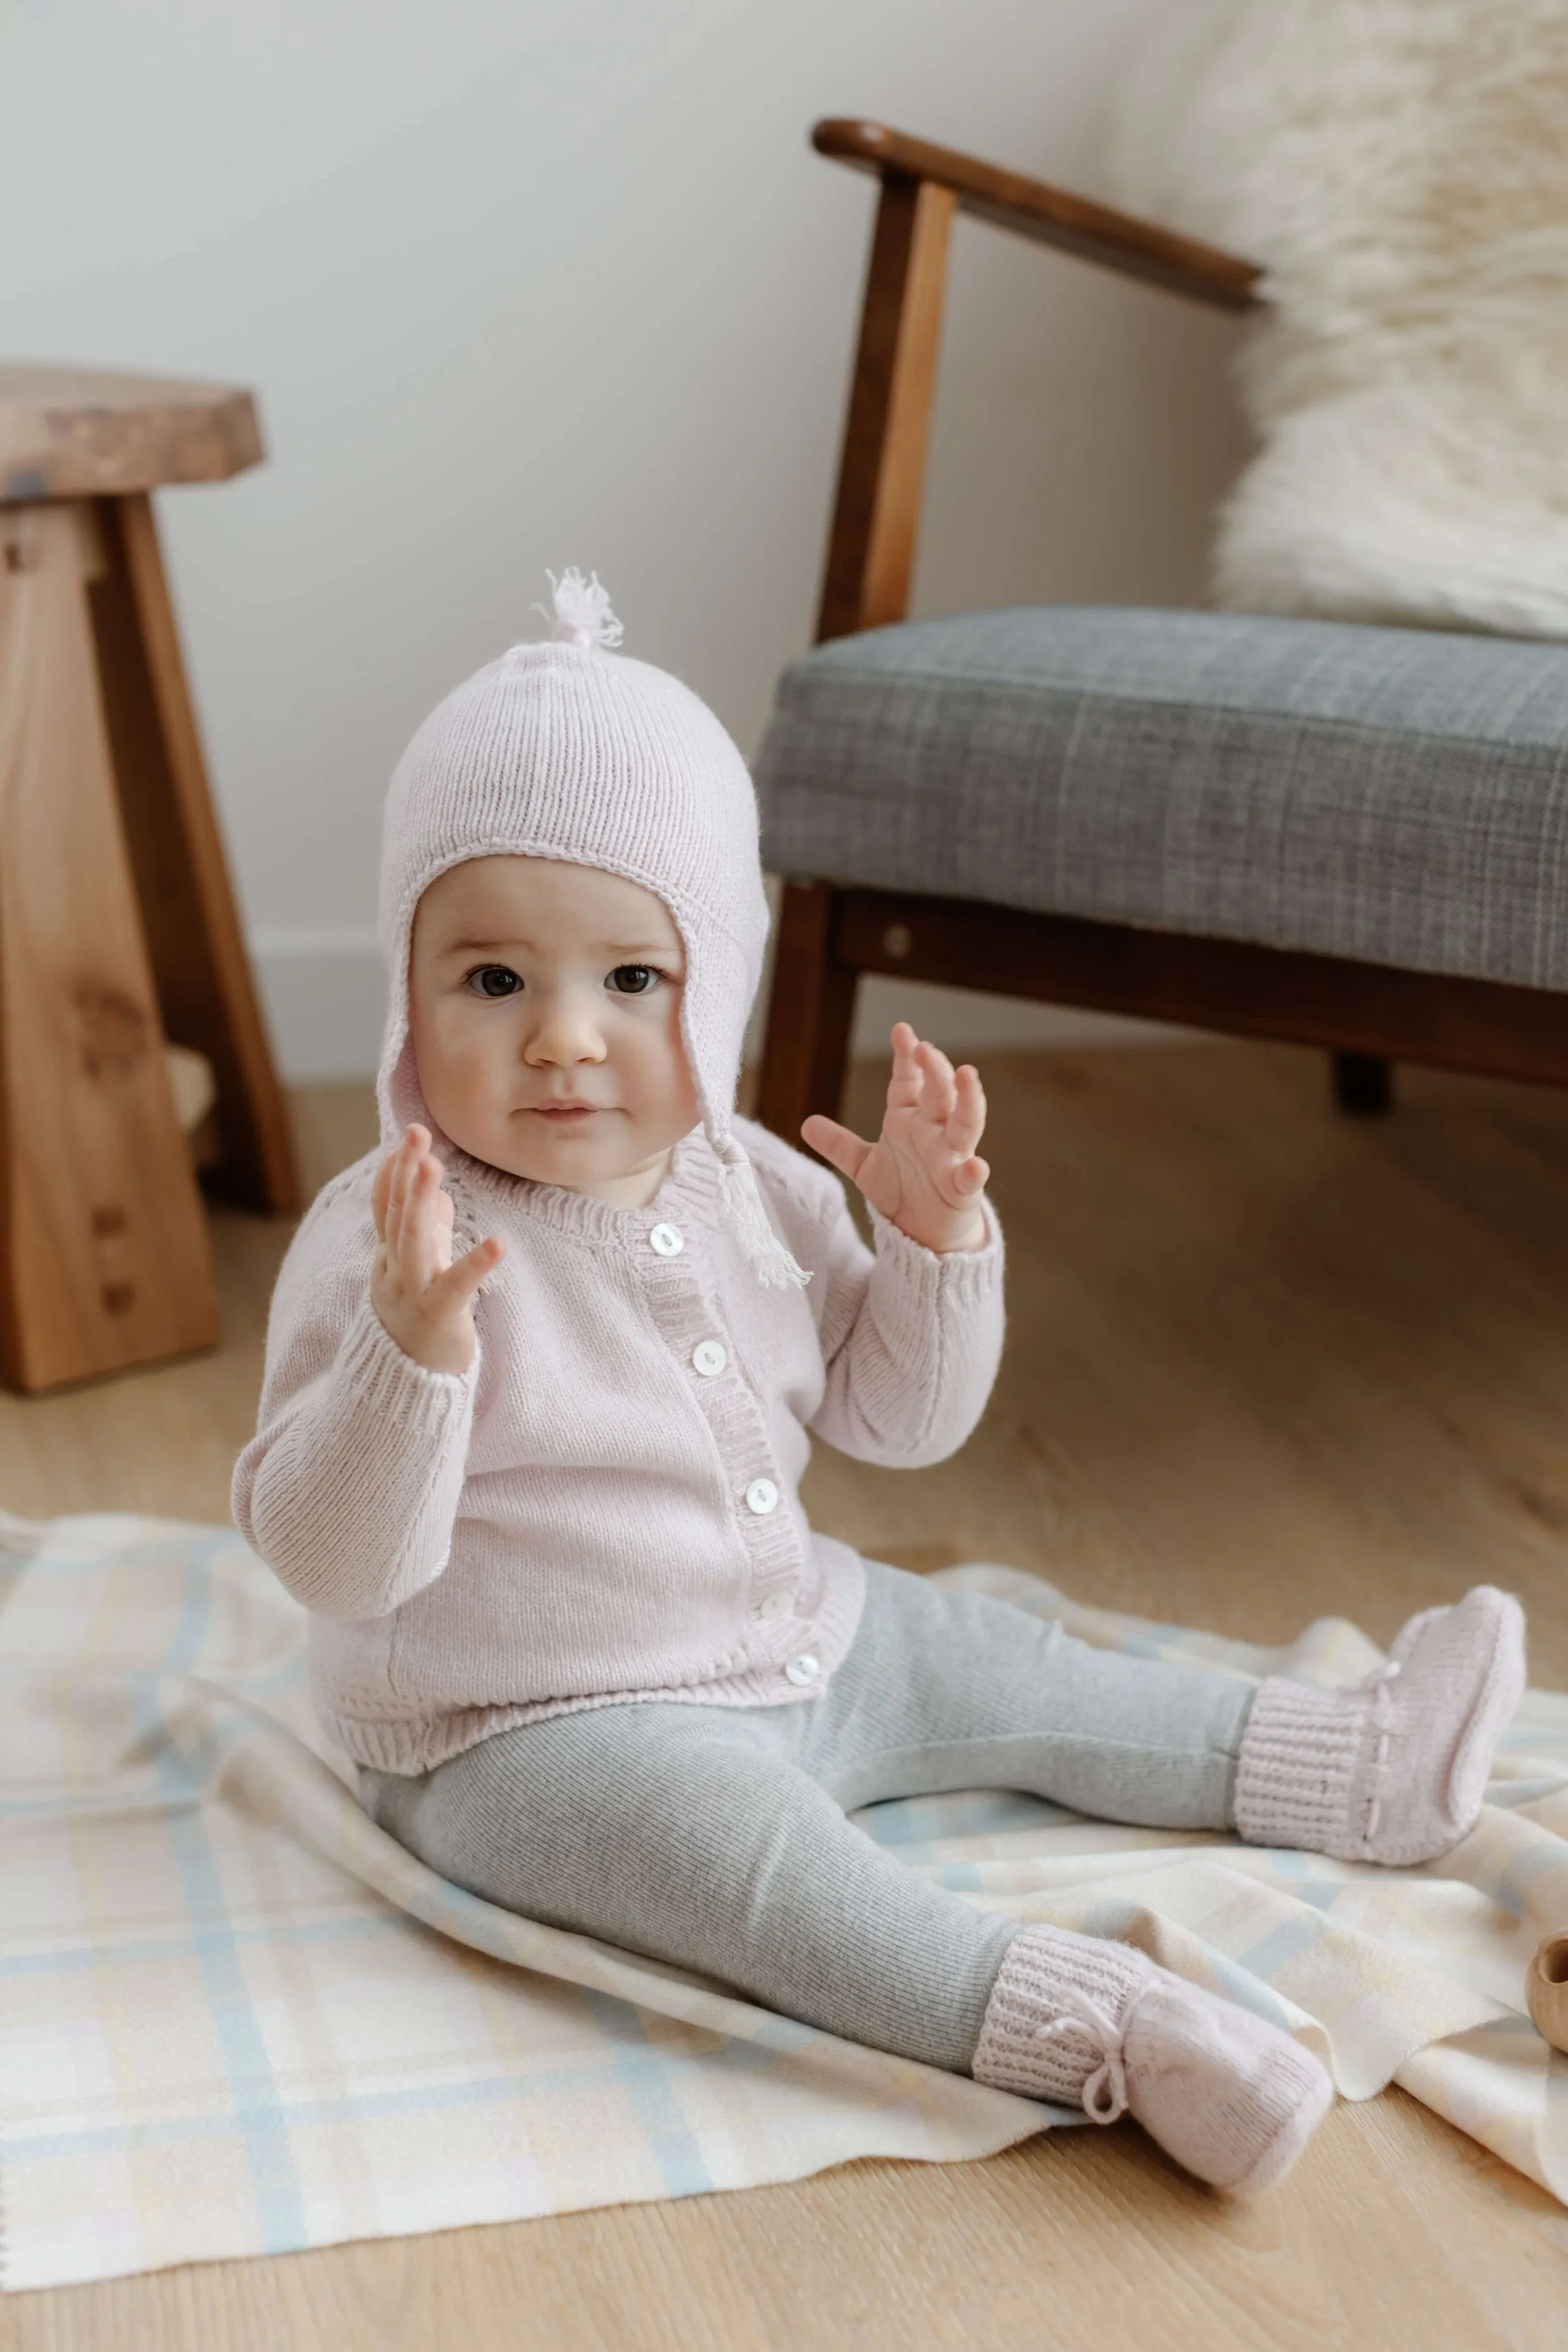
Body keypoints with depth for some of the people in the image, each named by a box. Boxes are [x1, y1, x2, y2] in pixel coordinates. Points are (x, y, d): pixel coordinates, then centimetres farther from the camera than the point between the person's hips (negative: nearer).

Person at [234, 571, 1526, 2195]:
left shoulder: (755, 1189, -1)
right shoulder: (384, 1243, -21)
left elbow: (896, 1418, 8)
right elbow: (334, 1561, -25)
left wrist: (934, 1239, -9)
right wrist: (411, 1350, -42)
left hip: (795, 1649, 8)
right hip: (535, 1735, -7)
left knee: (1003, 1672, 13)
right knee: (751, 1844, -32)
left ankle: (1354, 1768, 25)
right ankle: (1096, 2031, -41)